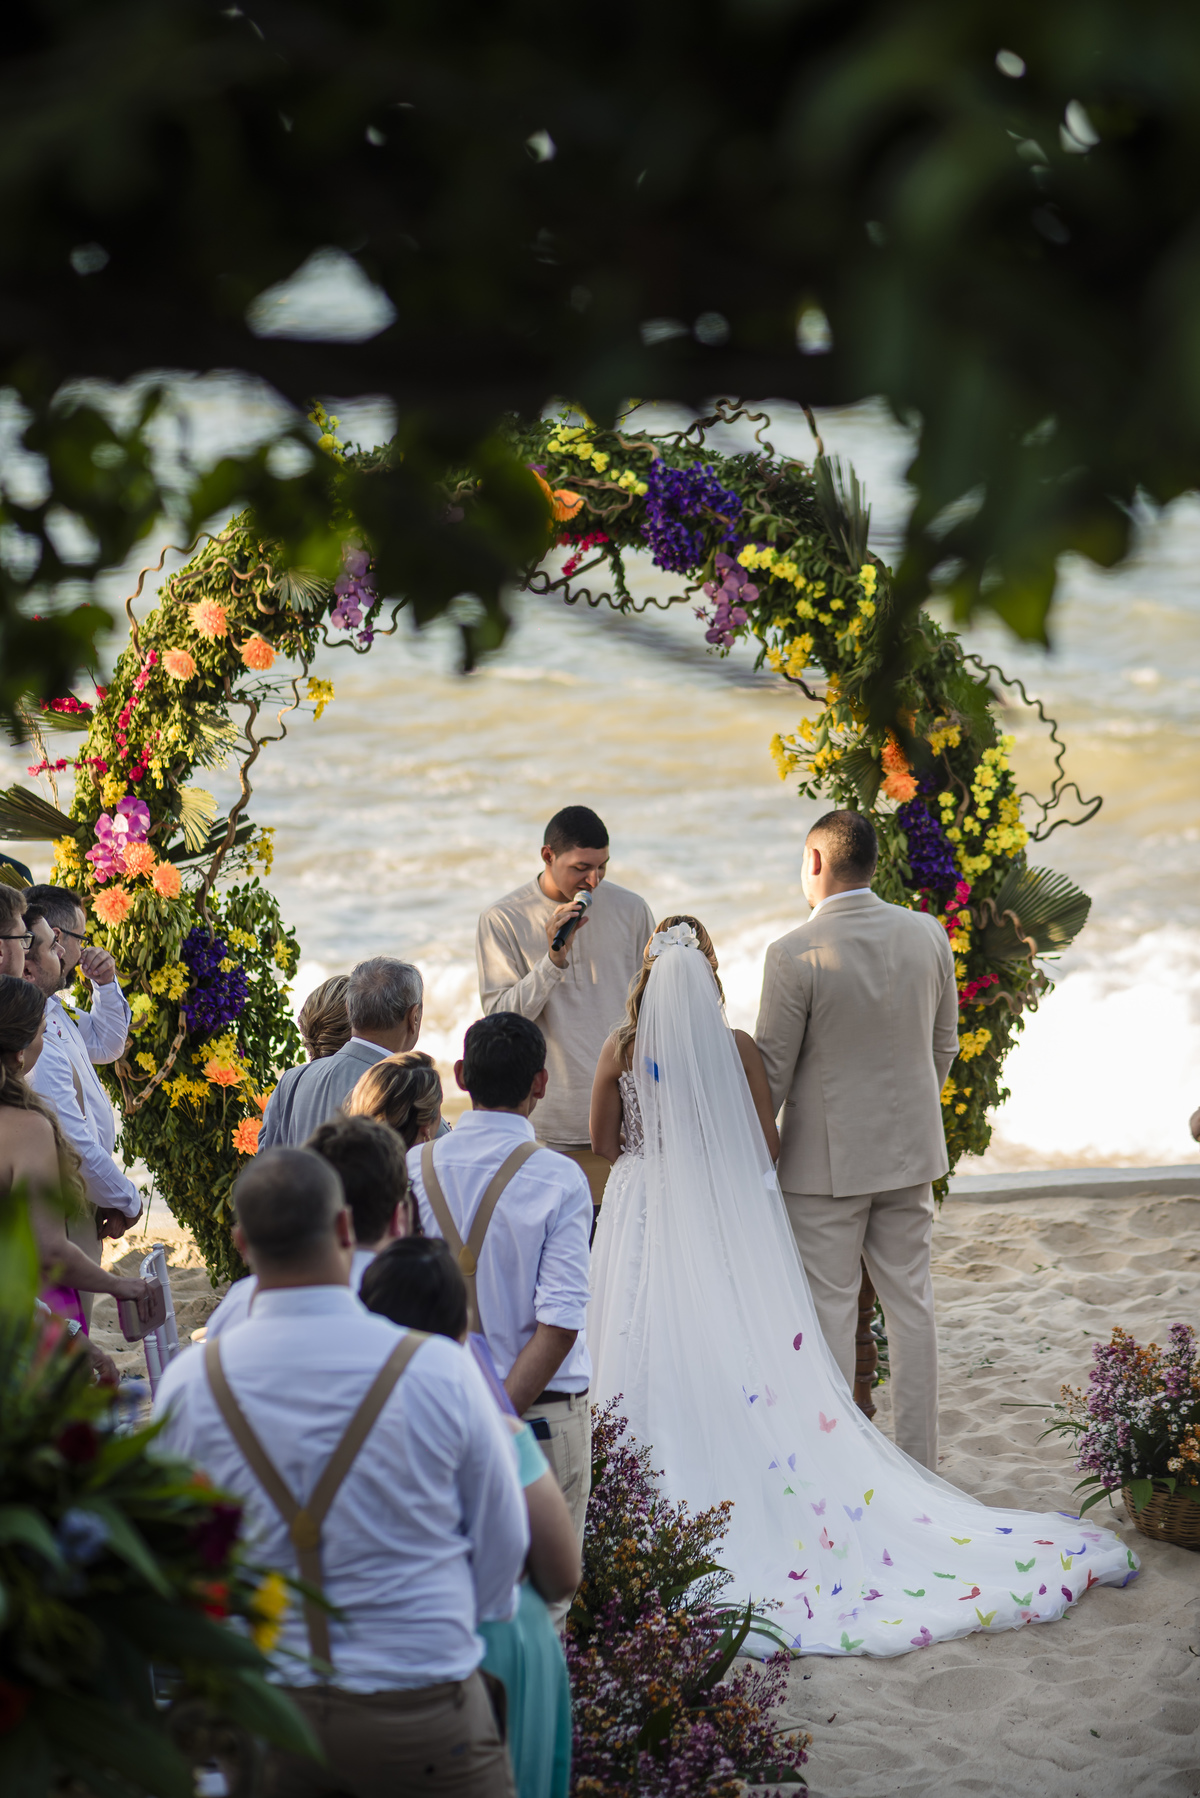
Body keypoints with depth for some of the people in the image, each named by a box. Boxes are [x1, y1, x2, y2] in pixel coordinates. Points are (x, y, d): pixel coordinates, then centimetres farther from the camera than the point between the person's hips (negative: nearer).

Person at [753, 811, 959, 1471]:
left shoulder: (794, 955, -17)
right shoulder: (928, 934, -2)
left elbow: (771, 1070, -12)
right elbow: (944, 1044, 8)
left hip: (825, 1159, -5)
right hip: (911, 1149, 5)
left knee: (830, 1311, 4)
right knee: (911, 1304, 12)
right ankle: (918, 1463, 18)